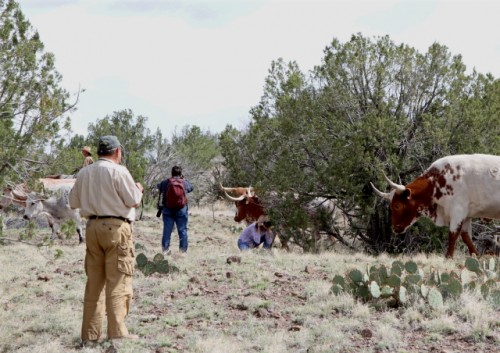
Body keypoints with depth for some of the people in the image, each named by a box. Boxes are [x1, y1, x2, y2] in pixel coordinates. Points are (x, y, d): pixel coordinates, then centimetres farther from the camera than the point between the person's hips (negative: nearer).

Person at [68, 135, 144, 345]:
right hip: (116, 227, -6)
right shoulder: (118, 171, -8)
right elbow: (133, 200, -7)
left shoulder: (84, 173, 8)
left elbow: (73, 202, 15)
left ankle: (90, 334, 13)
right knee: (117, 283, -2)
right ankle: (117, 334, -4)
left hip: (93, 227, 6)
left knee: (94, 282, 10)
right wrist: (138, 189, 13)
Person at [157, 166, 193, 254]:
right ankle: (183, 250, 5)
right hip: (181, 210, 0)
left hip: (167, 210, 1)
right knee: (182, 230, 5)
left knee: (167, 230, 3)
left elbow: (159, 186, 17)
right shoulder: (185, 182, 2)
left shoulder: (165, 182, 0)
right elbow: (191, 187, 21)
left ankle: (165, 249, 3)